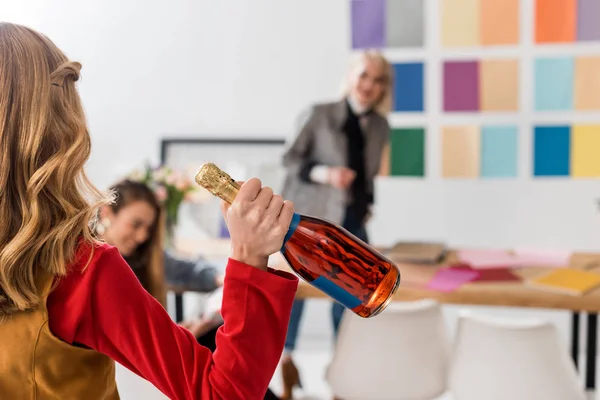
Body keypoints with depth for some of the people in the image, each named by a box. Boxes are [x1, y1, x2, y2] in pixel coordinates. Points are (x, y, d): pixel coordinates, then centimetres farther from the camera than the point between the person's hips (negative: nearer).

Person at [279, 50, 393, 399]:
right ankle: (286, 355, 23)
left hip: (352, 221, 4)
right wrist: (324, 173, -20)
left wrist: (367, 204, 3)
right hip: (309, 215, -4)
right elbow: (290, 157, -6)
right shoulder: (319, 114, -9)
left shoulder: (381, 127, 6)